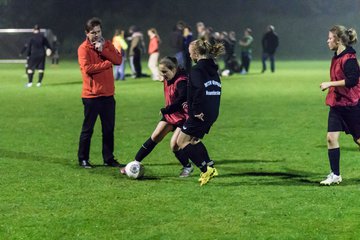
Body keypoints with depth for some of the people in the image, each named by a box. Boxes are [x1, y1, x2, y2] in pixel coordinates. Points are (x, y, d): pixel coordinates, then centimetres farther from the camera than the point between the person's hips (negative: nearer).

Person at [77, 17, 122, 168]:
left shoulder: (107, 44, 9)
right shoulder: (83, 48, -8)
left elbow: (118, 60, -3)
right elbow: (87, 68, -22)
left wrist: (103, 50, -15)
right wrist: (107, 63, -12)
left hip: (108, 94, 5)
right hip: (91, 95, -5)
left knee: (109, 129, 10)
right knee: (88, 129, 1)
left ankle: (108, 158, 19)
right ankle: (83, 159, 10)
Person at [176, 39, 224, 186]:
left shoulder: (197, 69, -14)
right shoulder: (212, 69, 13)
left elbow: (199, 90, -29)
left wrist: (195, 110, -22)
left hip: (200, 114, -9)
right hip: (212, 113, 9)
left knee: (182, 142, 2)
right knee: (194, 140, 23)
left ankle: (205, 168, -5)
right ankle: (210, 167, 15)